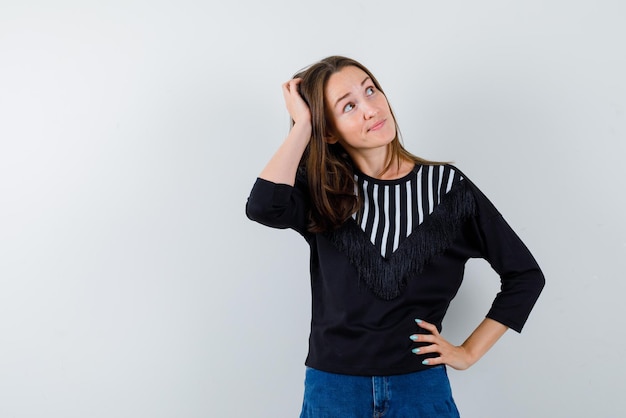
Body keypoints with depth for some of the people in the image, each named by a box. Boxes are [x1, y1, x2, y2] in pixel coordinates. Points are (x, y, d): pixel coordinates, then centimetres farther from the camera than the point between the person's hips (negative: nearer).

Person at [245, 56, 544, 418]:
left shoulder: (447, 187, -5)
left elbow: (525, 274, 2)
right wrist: (301, 126, -17)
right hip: (332, 388, 1)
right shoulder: (321, 192, -3)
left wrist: (469, 352, -2)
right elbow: (263, 207, -27)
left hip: (421, 387, 0)